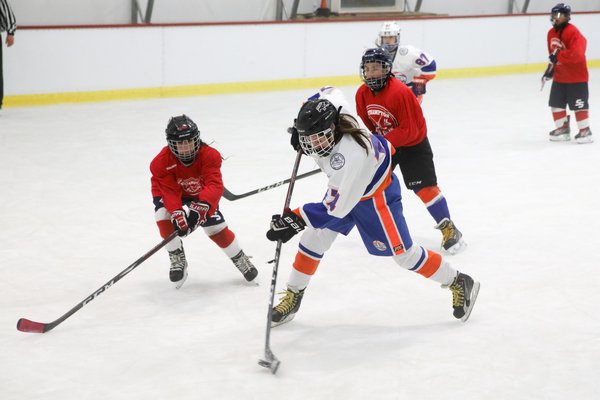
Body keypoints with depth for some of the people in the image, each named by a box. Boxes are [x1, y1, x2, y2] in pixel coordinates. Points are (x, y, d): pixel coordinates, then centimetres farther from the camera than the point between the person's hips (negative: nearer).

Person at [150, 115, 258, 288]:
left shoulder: (209, 155, -32)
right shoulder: (162, 162, -33)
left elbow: (215, 185, -42)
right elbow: (170, 191, -35)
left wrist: (202, 205, -60)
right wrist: (177, 213, -53)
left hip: (201, 192, 1)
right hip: (167, 191, 0)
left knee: (216, 228, -8)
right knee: (164, 217, -29)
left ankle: (240, 259, 17)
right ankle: (177, 260, -10)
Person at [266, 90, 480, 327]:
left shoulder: (351, 156, -44)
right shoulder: (323, 124, -23)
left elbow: (336, 207, -37)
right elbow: (332, 93, 2)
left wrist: (296, 219, -35)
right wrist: (300, 130, 4)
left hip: (375, 195, -8)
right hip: (343, 187, 8)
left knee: (403, 252, 0)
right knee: (314, 238, 5)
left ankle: (459, 284, 18)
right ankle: (293, 297, 20)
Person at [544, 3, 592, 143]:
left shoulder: (572, 32, -21)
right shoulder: (551, 33, 7)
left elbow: (576, 53, -31)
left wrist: (558, 56, -27)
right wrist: (552, 68, 11)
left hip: (576, 76, -8)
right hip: (559, 77, 8)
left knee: (579, 105, -4)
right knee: (556, 104, 10)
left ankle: (585, 131, 6)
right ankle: (562, 128, 23)